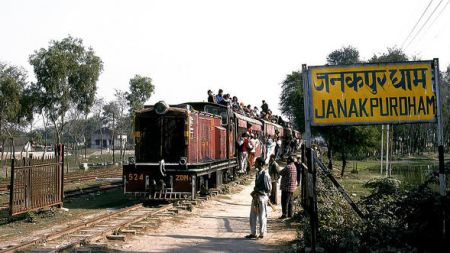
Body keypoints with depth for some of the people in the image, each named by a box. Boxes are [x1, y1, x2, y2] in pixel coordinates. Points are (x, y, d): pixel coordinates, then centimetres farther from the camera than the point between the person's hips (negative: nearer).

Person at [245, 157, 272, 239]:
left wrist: (257, 192, -13)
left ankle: (262, 234, 14)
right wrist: (254, 192, 4)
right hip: (256, 197, 9)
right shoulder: (258, 173, 10)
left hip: (262, 197, -8)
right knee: (253, 216, 12)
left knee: (262, 216, 3)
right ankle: (253, 233, 21)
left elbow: (269, 188, -14)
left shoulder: (265, 175, -16)